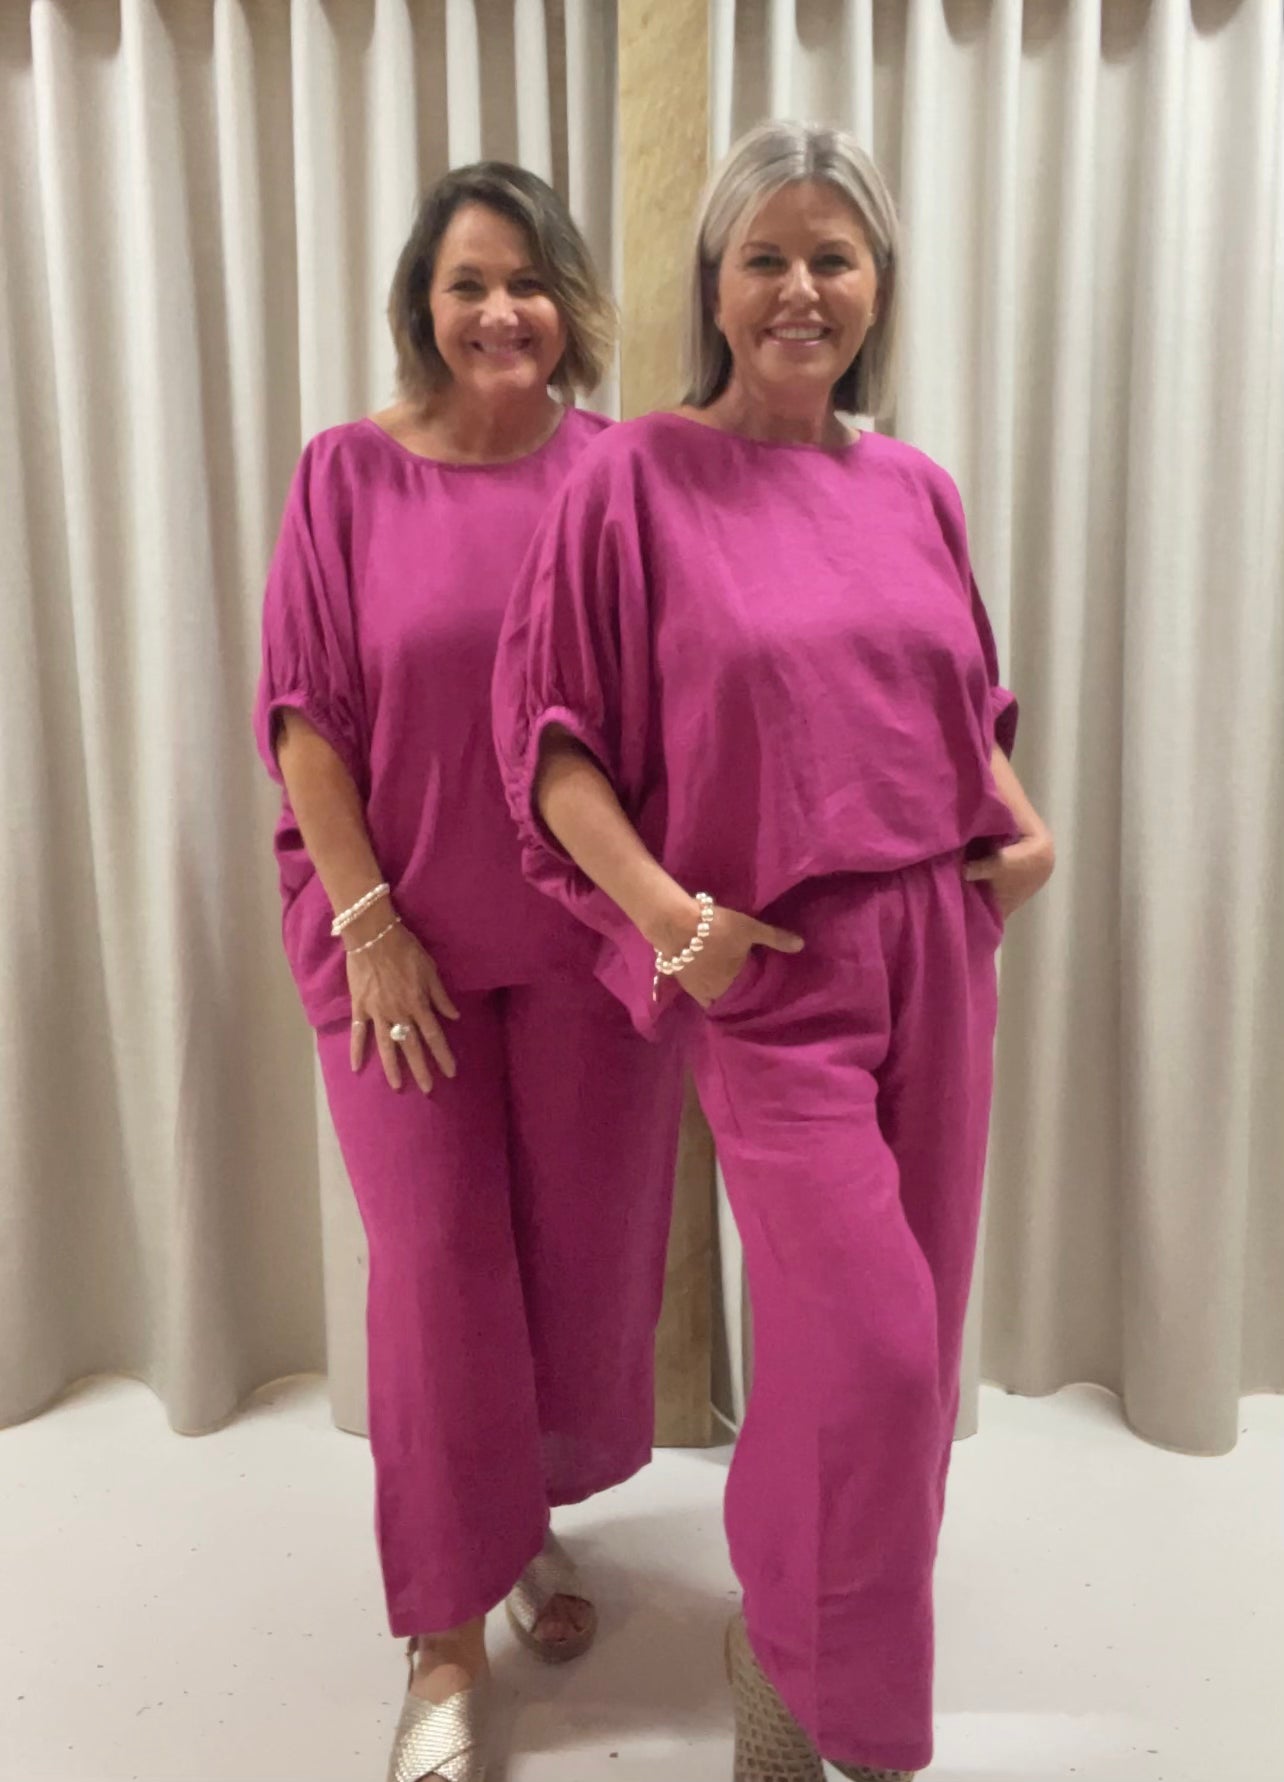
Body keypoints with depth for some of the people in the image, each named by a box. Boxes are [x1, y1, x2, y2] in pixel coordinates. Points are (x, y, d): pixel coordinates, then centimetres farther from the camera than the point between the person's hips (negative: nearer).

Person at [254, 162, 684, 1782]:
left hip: (584, 938, 2)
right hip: (404, 937, -1)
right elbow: (304, 711, -3)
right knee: (439, 1268, 4)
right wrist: (366, 919, -9)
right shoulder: (352, 470, -1)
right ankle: (447, 1639, 23)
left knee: (588, 1255, 12)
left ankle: (532, 1518, 42)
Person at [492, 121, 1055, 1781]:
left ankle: (806, 1634, 42)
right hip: (768, 968, -5)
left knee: (904, 1333, 14)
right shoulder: (633, 479, -6)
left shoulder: (914, 489, 9)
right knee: (870, 1344, -6)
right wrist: (664, 909, -16)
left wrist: (1024, 824, 4)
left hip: (934, 951, 6)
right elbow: (549, 735, -6)